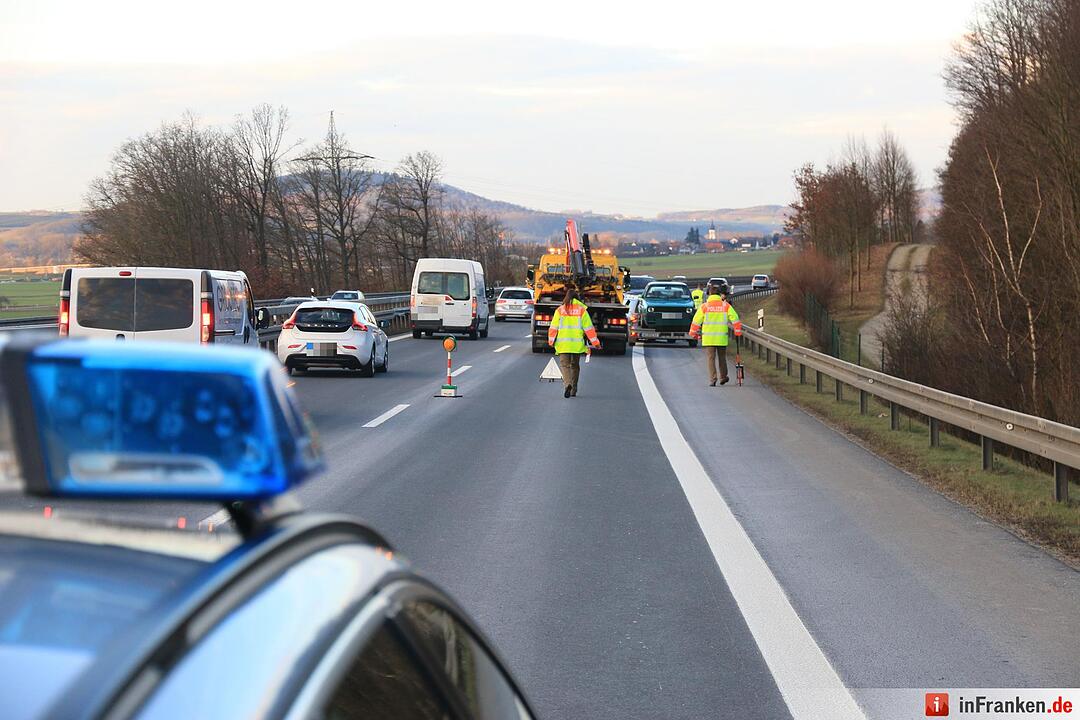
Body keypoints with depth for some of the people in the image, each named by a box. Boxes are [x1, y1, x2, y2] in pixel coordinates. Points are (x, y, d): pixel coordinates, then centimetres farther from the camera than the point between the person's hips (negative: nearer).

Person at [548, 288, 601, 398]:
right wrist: (595, 342, 6)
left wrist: (551, 341, 13)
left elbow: (553, 328, 1)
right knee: (575, 365, 15)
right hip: (577, 344, 1)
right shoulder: (582, 310, 0)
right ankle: (573, 390, 20)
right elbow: (588, 328, 0)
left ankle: (567, 384, -27)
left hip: (563, 343, -1)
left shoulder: (560, 310, 0)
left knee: (564, 364, 0)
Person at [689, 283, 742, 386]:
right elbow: (735, 319, 0)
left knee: (711, 358, 2)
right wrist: (738, 331, 9)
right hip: (722, 338, 1)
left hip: (708, 338, -1)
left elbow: (696, 321, 3)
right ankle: (723, 377, 26)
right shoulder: (726, 306, 2)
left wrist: (693, 333, 15)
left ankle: (712, 379, -7)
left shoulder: (704, 306, -1)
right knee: (722, 358, 16)